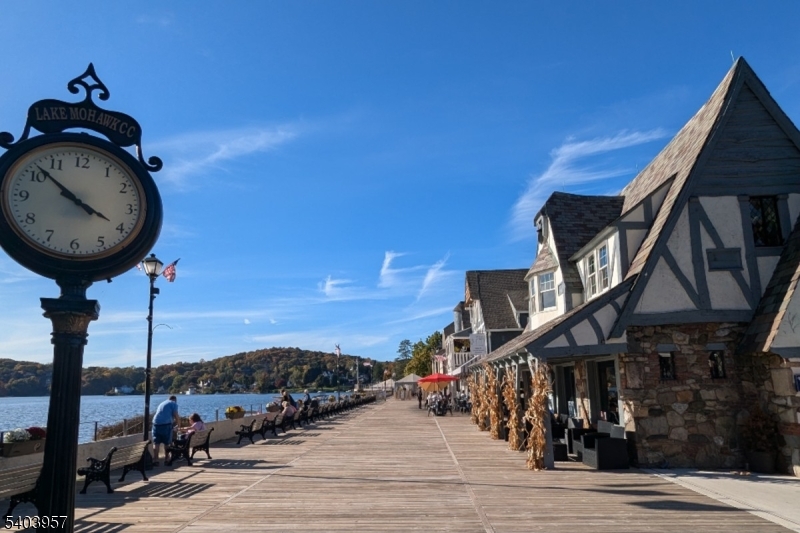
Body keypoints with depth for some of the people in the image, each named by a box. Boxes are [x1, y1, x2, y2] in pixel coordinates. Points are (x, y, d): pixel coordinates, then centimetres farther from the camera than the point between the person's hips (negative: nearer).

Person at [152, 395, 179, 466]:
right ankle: (166, 459, 10)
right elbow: (176, 416, -1)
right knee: (167, 443, 6)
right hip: (166, 424, -5)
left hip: (156, 423, 5)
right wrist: (179, 425, 16)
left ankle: (155, 460, -1)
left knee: (156, 443, 4)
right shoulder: (173, 404, 9)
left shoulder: (162, 403, 30)